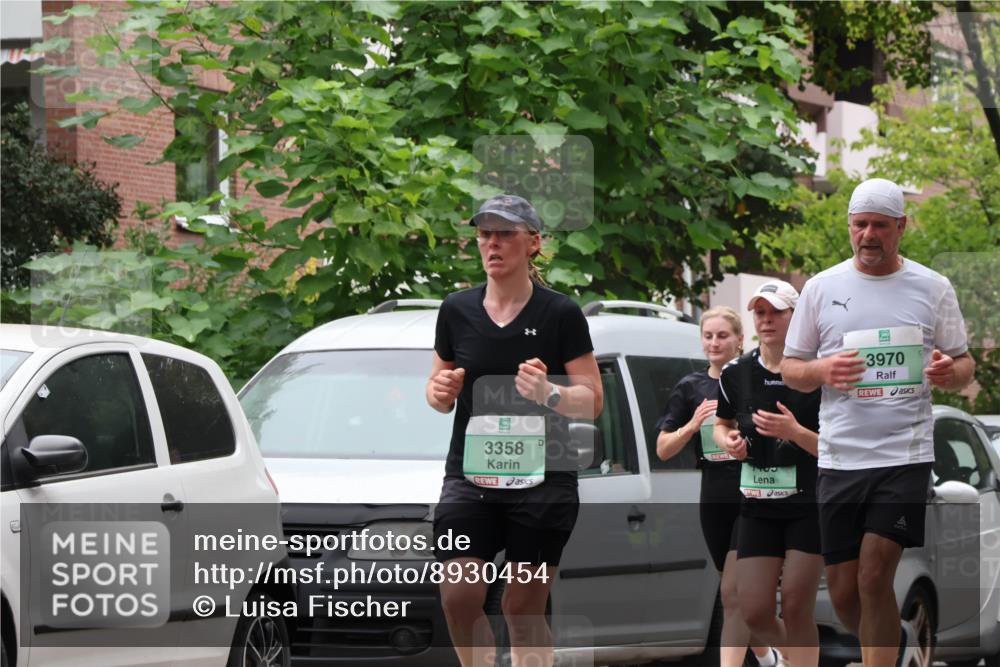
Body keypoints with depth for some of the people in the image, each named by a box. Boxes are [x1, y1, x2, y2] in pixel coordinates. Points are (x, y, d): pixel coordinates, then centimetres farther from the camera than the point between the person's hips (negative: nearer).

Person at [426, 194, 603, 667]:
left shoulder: (560, 314, -3)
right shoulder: (457, 310, 7)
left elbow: (592, 401, -4)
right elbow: (440, 393, 17)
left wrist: (548, 393, -23)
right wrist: (440, 392, -7)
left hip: (542, 479, -2)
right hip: (469, 473, 3)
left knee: (524, 608, 0)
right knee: (459, 595, -12)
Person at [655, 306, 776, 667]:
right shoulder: (690, 388, 7)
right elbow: (663, 450, 7)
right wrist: (692, 426, -11)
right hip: (715, 499, 4)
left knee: (733, 593, -13)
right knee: (737, 594, 13)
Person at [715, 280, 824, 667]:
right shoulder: (736, 374, 3)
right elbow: (722, 424, 20)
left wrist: (796, 432, -26)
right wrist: (728, 440, -2)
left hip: (810, 506, -4)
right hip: (757, 507, 4)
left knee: (796, 609, -6)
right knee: (755, 613, 1)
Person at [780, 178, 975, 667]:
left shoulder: (932, 288, 4)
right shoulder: (821, 288, 7)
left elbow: (965, 365, 9)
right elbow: (790, 369, 10)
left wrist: (951, 372, -16)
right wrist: (822, 371, -13)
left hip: (905, 456, -2)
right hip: (840, 458, 3)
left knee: (874, 577, -14)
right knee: (844, 595, 7)